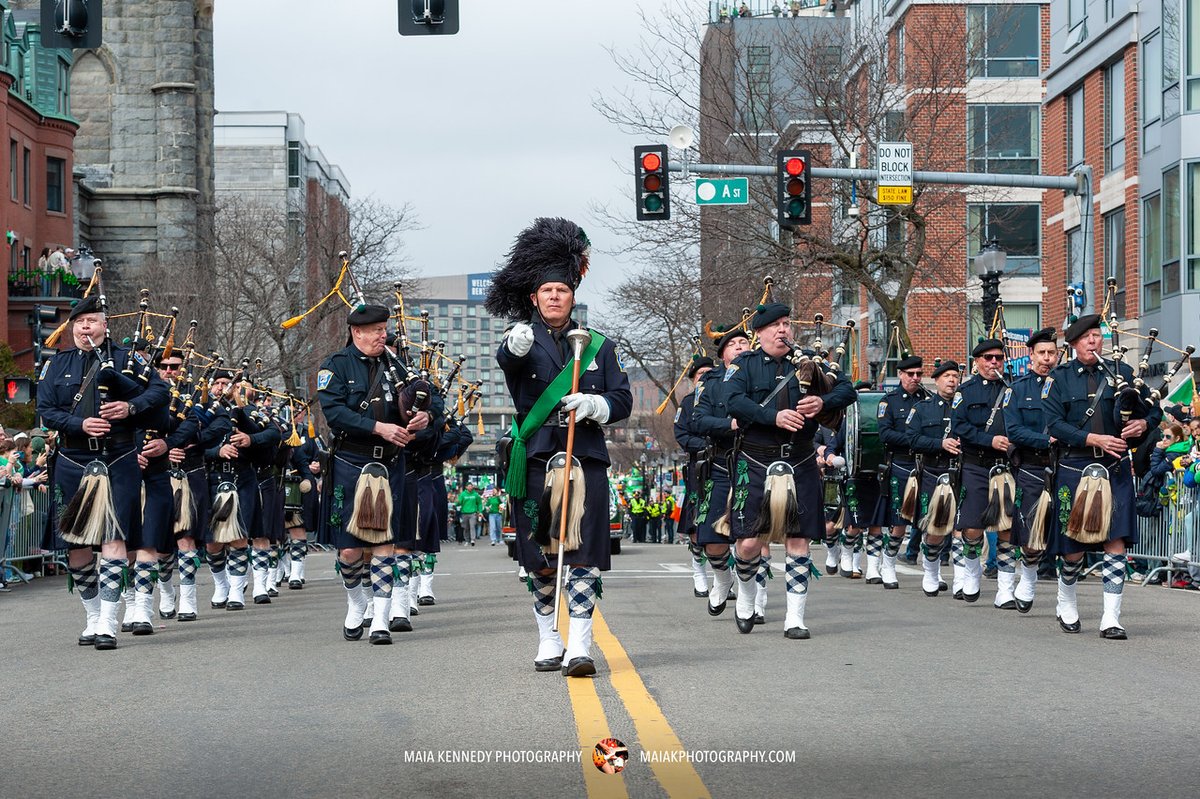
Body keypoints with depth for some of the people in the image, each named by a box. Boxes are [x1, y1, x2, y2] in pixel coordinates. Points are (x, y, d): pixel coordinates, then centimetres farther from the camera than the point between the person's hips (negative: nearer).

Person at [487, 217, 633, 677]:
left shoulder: (596, 345, 12)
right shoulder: (523, 340, 4)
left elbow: (622, 400, 8)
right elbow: (507, 360, -21)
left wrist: (594, 405, -14)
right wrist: (516, 346, -46)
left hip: (585, 460, 1)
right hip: (535, 461, 0)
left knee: (583, 556, -7)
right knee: (540, 559, 6)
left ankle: (579, 647, -9)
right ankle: (548, 642, 19)